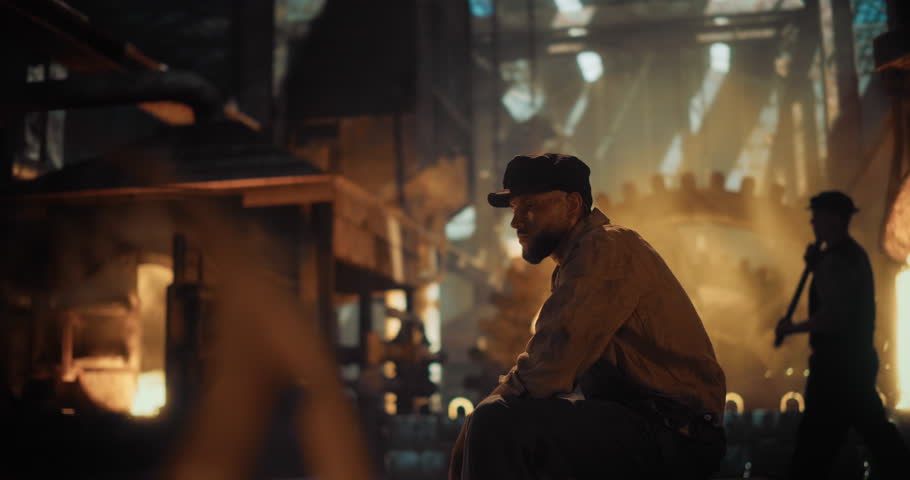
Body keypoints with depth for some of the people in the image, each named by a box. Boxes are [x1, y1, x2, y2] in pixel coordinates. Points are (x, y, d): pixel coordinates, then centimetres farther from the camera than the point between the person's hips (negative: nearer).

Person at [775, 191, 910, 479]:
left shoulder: (837, 260, -17)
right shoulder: (853, 253, 14)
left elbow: (833, 316, -25)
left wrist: (792, 329, -14)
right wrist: (815, 268, 8)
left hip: (838, 360, -10)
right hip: (857, 356, 10)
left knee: (817, 437, -3)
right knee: (874, 430, 15)